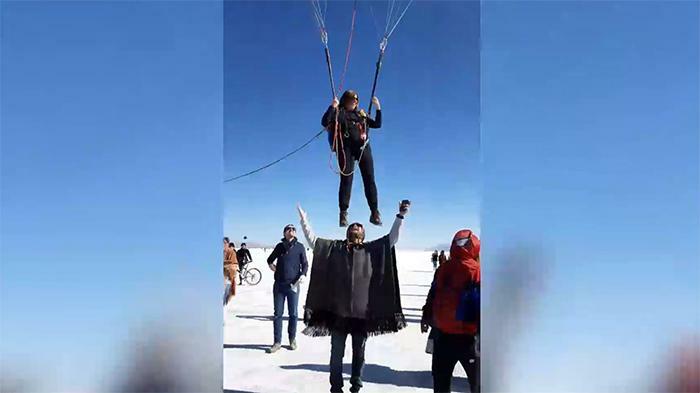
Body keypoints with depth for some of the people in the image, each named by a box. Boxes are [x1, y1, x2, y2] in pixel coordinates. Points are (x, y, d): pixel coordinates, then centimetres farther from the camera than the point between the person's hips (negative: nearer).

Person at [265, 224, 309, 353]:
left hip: (293, 284, -2)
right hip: (279, 284, 2)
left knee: (293, 314, 4)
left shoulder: (299, 247, 4)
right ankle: (277, 342, 8)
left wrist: (303, 274, -16)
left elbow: (305, 263, 2)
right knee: (278, 313, 3)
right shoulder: (280, 246, 10)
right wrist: (270, 264, 5)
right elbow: (270, 259, 26)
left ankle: (292, 339, 18)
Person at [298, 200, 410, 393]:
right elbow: (312, 239, 5)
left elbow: (392, 238, 3)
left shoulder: (372, 249, 6)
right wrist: (304, 220, -4)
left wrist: (400, 216, -5)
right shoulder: (334, 247, 6)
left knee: (359, 353, 13)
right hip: (337, 310, 0)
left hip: (362, 310, 1)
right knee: (337, 352, 9)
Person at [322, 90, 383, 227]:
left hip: (363, 148, 3)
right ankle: (343, 213, -8)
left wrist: (378, 108, 13)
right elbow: (324, 123, -5)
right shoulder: (338, 112, 10)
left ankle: (375, 212, -3)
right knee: (346, 180, -8)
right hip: (346, 148, -3)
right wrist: (332, 107, -13)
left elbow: (377, 124, 22)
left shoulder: (361, 114, 22)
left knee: (369, 180, -4)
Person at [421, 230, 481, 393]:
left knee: (441, 376, 17)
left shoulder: (442, 269, 2)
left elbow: (432, 296, 12)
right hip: (467, 334, -4)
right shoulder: (477, 271, -13)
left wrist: (426, 317, 24)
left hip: (442, 333, 5)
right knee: (477, 378, 9)